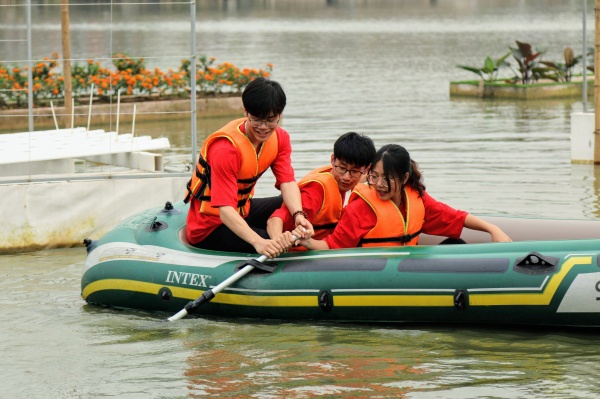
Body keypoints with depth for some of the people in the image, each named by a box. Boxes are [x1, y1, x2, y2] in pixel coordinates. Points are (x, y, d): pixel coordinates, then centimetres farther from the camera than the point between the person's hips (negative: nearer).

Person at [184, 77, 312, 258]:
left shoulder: (279, 138, -2)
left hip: (242, 210, 8)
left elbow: (287, 182, -14)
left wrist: (299, 216, -36)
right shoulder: (226, 148, -28)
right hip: (211, 227, -8)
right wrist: (258, 242, -51)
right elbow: (225, 211, -35)